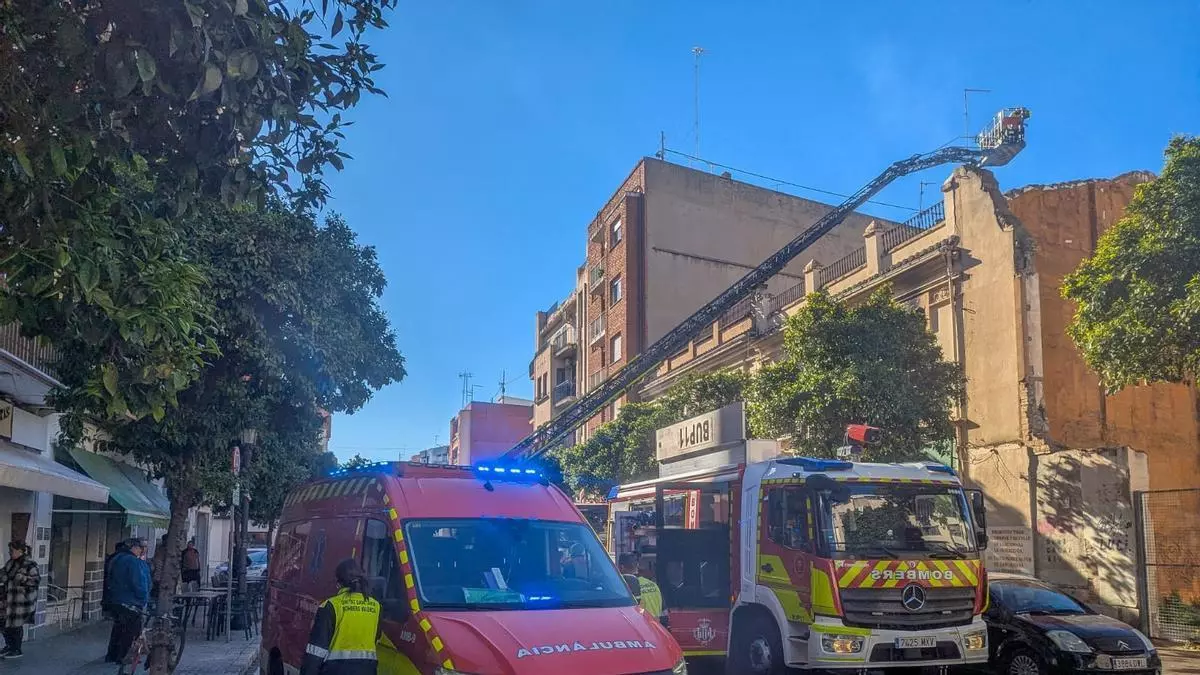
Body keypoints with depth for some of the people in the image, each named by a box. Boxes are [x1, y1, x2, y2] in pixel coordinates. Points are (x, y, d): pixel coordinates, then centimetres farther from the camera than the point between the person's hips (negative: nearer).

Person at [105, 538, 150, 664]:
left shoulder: (117, 559, 12)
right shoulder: (133, 561, -19)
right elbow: (138, 583, -21)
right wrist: (144, 599, -12)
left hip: (116, 601, 10)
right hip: (131, 603, -10)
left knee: (118, 629, 19)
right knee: (131, 631, -1)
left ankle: (111, 656, 26)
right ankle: (123, 657, 2)